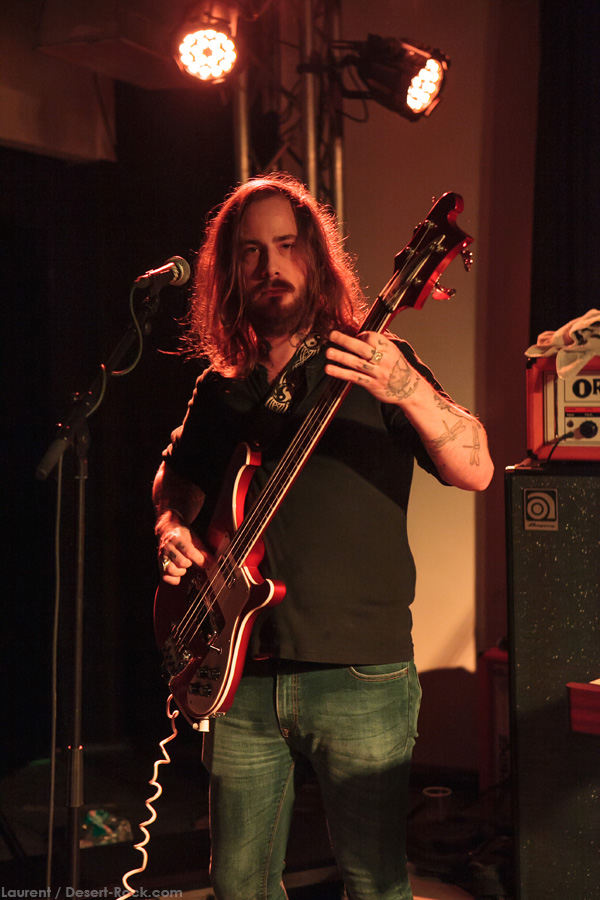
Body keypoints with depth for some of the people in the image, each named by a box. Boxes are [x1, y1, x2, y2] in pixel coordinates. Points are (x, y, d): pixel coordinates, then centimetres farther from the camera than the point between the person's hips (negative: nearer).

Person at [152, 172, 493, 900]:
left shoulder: (372, 363, -3)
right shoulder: (220, 388, 10)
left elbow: (475, 472, -14)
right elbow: (176, 478, 25)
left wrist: (406, 387, -32)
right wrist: (173, 530, 2)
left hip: (360, 676, -4)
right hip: (241, 675, 4)